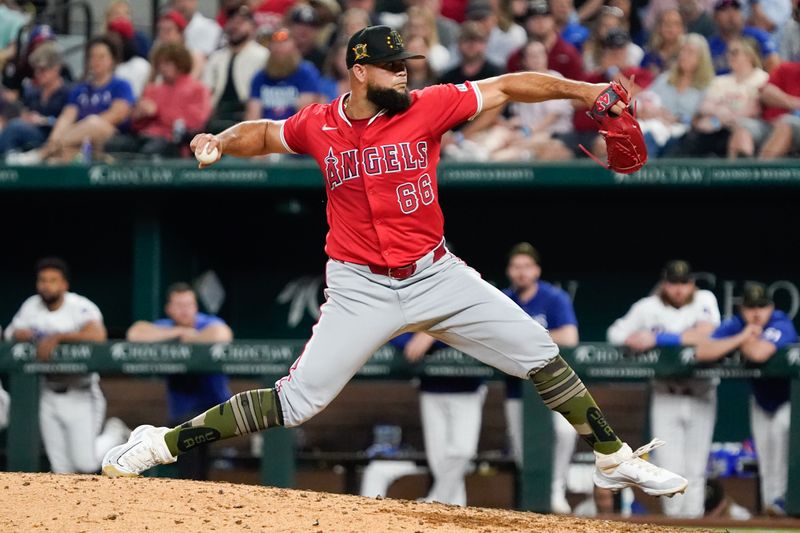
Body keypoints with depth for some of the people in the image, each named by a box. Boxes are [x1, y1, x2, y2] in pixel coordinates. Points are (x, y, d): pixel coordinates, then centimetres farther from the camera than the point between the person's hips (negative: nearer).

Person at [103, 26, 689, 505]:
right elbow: (263, 134, 18)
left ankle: (615, 460, 12)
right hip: (360, 288, -2)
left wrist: (579, 90, -18)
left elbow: (508, 87, -7)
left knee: (540, 355, -2)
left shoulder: (427, 108, -5)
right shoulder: (318, 126, -2)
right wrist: (220, 142, -2)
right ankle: (162, 444, 2)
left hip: (436, 275, 2)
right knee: (298, 400, -9)